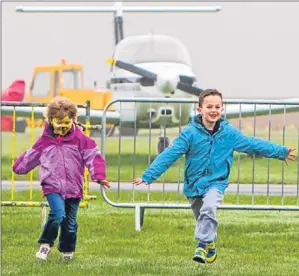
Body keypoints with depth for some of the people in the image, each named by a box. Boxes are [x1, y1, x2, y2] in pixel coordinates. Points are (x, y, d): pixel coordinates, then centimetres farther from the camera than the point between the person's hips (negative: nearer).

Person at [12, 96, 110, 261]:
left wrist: (98, 176, -17)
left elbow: (93, 157, -5)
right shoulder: (45, 140, 2)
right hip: (52, 186, -1)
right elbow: (31, 156, 16)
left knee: (70, 222, 8)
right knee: (58, 214, -23)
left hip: (73, 188, 1)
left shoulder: (80, 139, -2)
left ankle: (67, 251, 29)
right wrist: (18, 168, 24)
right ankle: (45, 244, -3)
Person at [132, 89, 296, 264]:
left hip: (216, 182, -1)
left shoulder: (229, 133, -5)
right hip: (194, 184, 1)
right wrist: (148, 176, -20)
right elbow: (169, 154, -14)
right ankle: (210, 247, 37)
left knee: (209, 208, -30)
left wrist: (282, 152, 10)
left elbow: (253, 144, 5)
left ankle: (203, 244, -24)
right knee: (202, 220, 14)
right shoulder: (190, 133, -12)